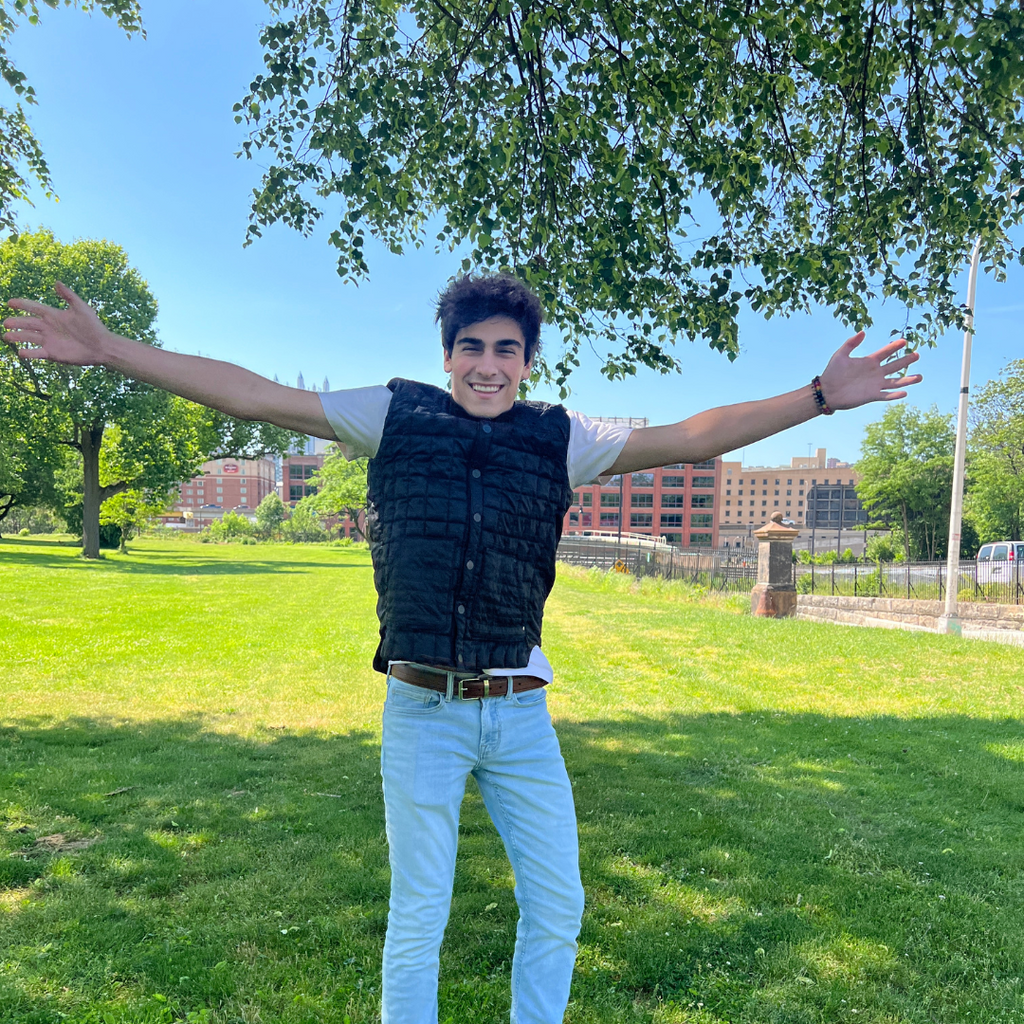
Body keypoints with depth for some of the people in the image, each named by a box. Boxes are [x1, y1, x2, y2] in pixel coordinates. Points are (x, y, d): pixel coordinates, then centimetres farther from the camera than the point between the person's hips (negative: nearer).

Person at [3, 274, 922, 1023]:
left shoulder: (561, 439, 1)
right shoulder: (395, 417, -1)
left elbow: (692, 438, 1)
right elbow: (253, 395, -1)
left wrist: (822, 397, -3)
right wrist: (109, 350, -3)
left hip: (522, 713, 2)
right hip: (422, 712, -2)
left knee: (557, 909, 14)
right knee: (417, 923, 12)